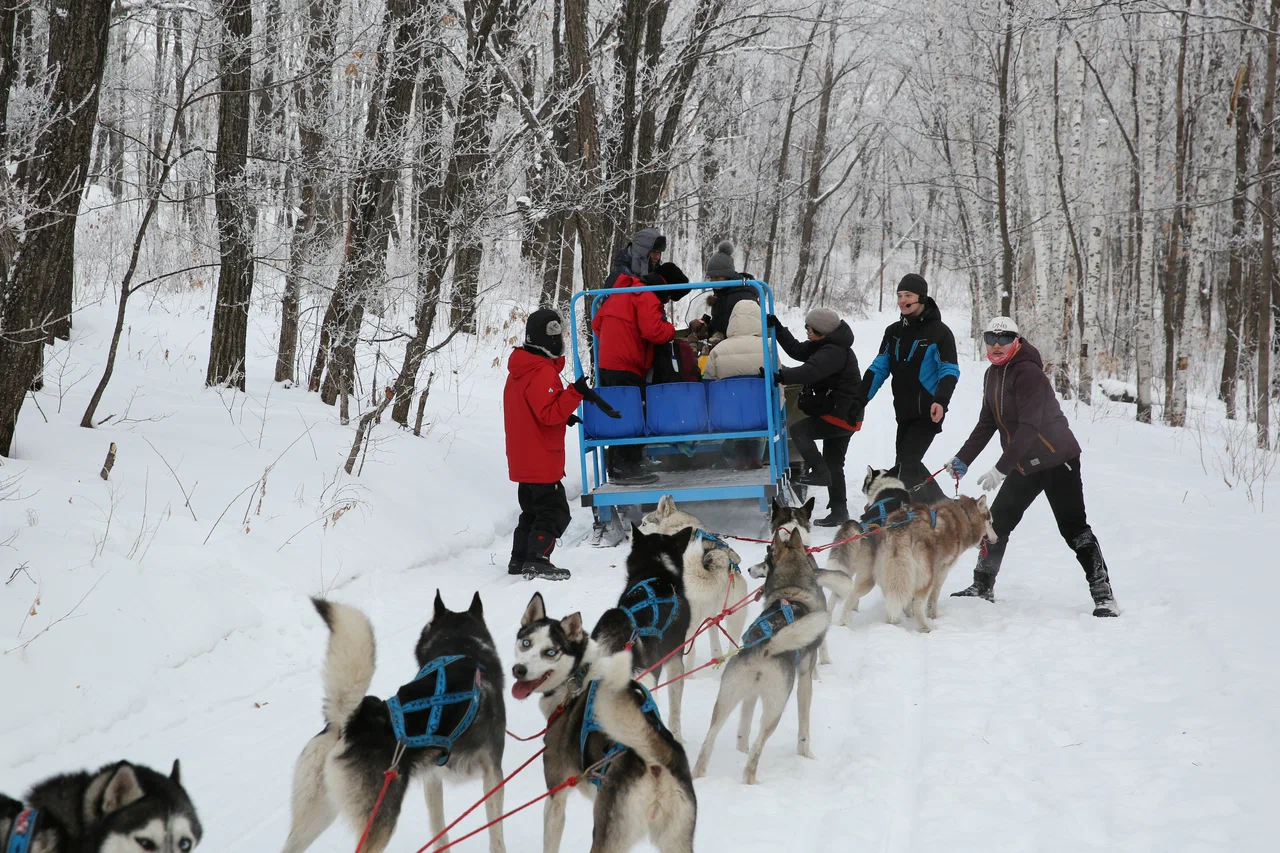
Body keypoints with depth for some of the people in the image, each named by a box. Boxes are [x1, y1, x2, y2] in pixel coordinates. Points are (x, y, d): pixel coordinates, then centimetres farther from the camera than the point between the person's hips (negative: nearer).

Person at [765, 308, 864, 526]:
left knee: (799, 430, -19)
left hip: (843, 414, -11)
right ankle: (839, 511, 20)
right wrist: (777, 328, 8)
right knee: (833, 464, 15)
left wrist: (780, 376, -40)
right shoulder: (825, 346, 10)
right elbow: (797, 350, 15)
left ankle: (819, 472, -14)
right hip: (844, 414, 11)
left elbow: (809, 371, -35)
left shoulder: (834, 352, -22)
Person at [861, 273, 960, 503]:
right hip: (904, 412, 7)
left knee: (908, 462, -14)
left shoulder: (939, 331, -8)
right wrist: (860, 398, -2)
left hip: (928, 413, -7)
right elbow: (879, 368, 10)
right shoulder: (894, 332, 11)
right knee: (905, 462, 13)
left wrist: (941, 400, -29)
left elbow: (950, 371, -13)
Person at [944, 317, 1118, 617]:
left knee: (1073, 527, -11)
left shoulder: (1027, 372, -19)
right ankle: (982, 587, 22)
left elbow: (1030, 425, -25)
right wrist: (963, 458, 5)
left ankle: (1103, 594, -9)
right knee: (997, 522, 11)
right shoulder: (992, 375, 9)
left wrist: (1001, 469, -27)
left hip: (1057, 459, -9)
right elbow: (987, 423, 14)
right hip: (1025, 465, 9)